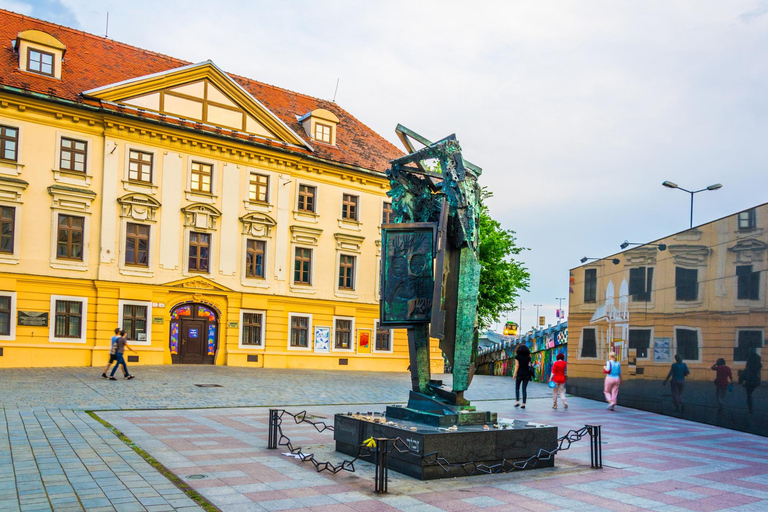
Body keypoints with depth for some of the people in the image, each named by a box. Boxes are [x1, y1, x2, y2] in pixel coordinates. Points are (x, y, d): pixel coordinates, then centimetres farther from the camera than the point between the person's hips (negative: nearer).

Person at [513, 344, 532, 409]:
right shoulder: (528, 357, 8)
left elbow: (517, 366, -7)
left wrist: (514, 374, -3)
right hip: (526, 374, 3)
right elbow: (529, 365, 4)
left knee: (517, 388, 13)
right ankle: (523, 404, 1)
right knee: (524, 389, 5)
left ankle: (517, 401, 2)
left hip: (519, 374, -3)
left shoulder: (517, 356, -2)